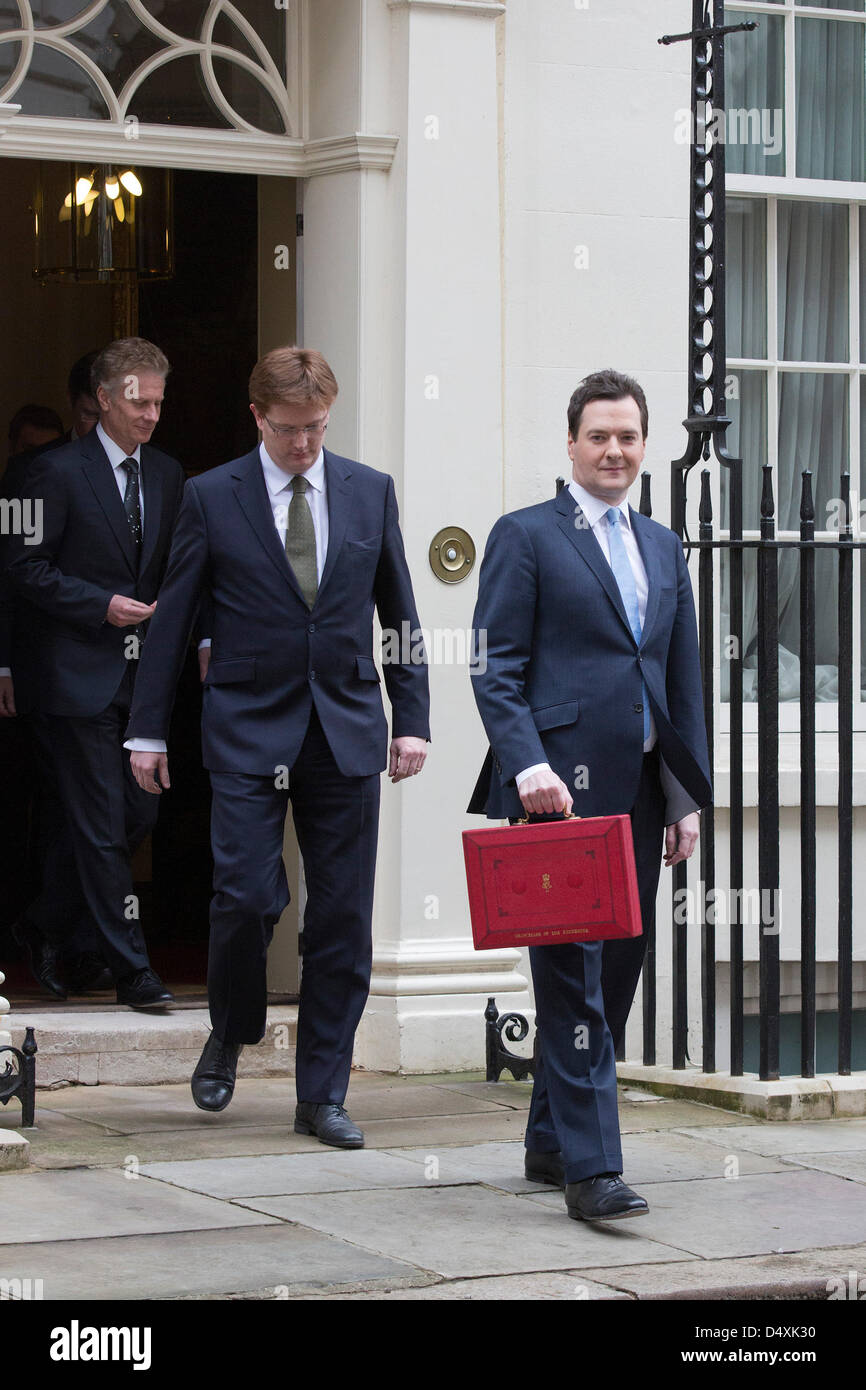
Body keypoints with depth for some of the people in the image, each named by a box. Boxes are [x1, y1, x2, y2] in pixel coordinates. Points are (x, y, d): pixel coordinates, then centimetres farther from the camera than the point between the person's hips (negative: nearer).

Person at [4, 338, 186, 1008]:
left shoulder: (168, 474, 12)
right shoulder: (59, 471, -6)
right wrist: (101, 606, -15)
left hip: (144, 674, 6)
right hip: (80, 676, -6)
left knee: (140, 815, 8)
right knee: (103, 827, -4)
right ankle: (131, 969, 0)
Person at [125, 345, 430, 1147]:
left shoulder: (370, 492, 7)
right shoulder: (213, 497, 1)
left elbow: (398, 613, 12)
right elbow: (173, 617, 4)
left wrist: (413, 719, 6)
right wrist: (148, 730, 3)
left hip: (346, 729, 2)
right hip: (248, 729, -2)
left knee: (342, 920, 2)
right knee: (246, 897, -11)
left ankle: (323, 1096, 10)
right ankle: (230, 1035, 19)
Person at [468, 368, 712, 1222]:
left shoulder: (664, 550, 19)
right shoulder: (524, 537, 1)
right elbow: (496, 669, -5)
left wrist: (687, 796, 13)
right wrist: (527, 765, -18)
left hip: (640, 790, 7)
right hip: (562, 788, -7)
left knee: (616, 969, 10)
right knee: (574, 976, -10)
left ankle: (550, 1141, 22)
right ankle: (590, 1167, -12)